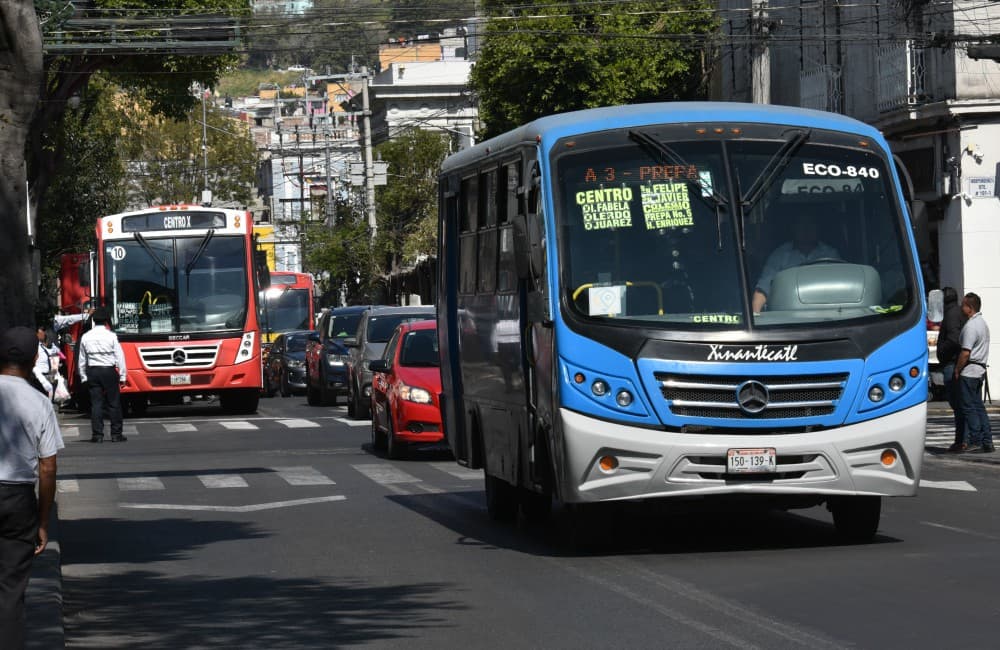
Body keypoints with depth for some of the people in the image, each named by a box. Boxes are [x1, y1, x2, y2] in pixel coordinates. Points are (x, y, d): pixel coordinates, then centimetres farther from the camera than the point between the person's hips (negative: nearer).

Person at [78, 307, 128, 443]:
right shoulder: (111, 336, -7)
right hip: (109, 371, -3)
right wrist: (122, 376, 2)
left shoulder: (86, 337, 3)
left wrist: (84, 377, 17)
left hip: (92, 372, 3)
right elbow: (119, 357, -5)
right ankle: (116, 434, 4)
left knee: (96, 403, 4)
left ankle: (97, 434, 0)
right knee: (114, 403, 4)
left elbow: (82, 360, 8)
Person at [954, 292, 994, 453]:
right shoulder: (982, 322, 15)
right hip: (980, 370, 9)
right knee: (979, 406, 11)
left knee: (969, 407, -4)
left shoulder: (970, 326, -17)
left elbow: (965, 353, -22)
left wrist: (957, 370, -11)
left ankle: (975, 441, -4)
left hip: (968, 372, -9)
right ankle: (987, 442, 10)